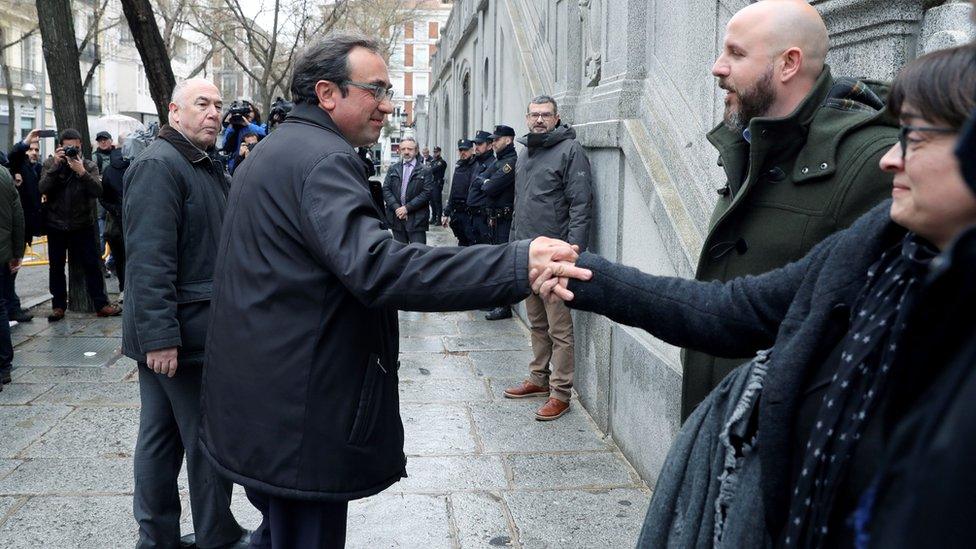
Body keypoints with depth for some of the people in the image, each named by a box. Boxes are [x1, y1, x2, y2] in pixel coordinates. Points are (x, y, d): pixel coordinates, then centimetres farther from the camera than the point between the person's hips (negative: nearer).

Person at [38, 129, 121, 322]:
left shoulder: (89, 166, -1)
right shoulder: (50, 164, 1)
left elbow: (98, 191, -17)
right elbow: (43, 188, -16)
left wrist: (82, 172, -29)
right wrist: (55, 166, -23)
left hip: (83, 225, -1)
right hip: (56, 225, 1)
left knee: (92, 265, 0)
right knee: (56, 267, 9)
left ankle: (101, 304, 6)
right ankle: (58, 305, 19)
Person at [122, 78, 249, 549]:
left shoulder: (210, 166, 17)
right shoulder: (158, 165, -15)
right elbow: (150, 258, -23)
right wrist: (160, 335, -26)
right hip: (178, 332, -10)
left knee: (161, 437, 15)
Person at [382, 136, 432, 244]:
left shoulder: (424, 171, 0)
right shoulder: (393, 169, 12)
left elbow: (427, 193, -8)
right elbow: (386, 189, 5)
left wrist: (407, 208, -13)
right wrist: (396, 207, -9)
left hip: (416, 219, -3)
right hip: (397, 217, 4)